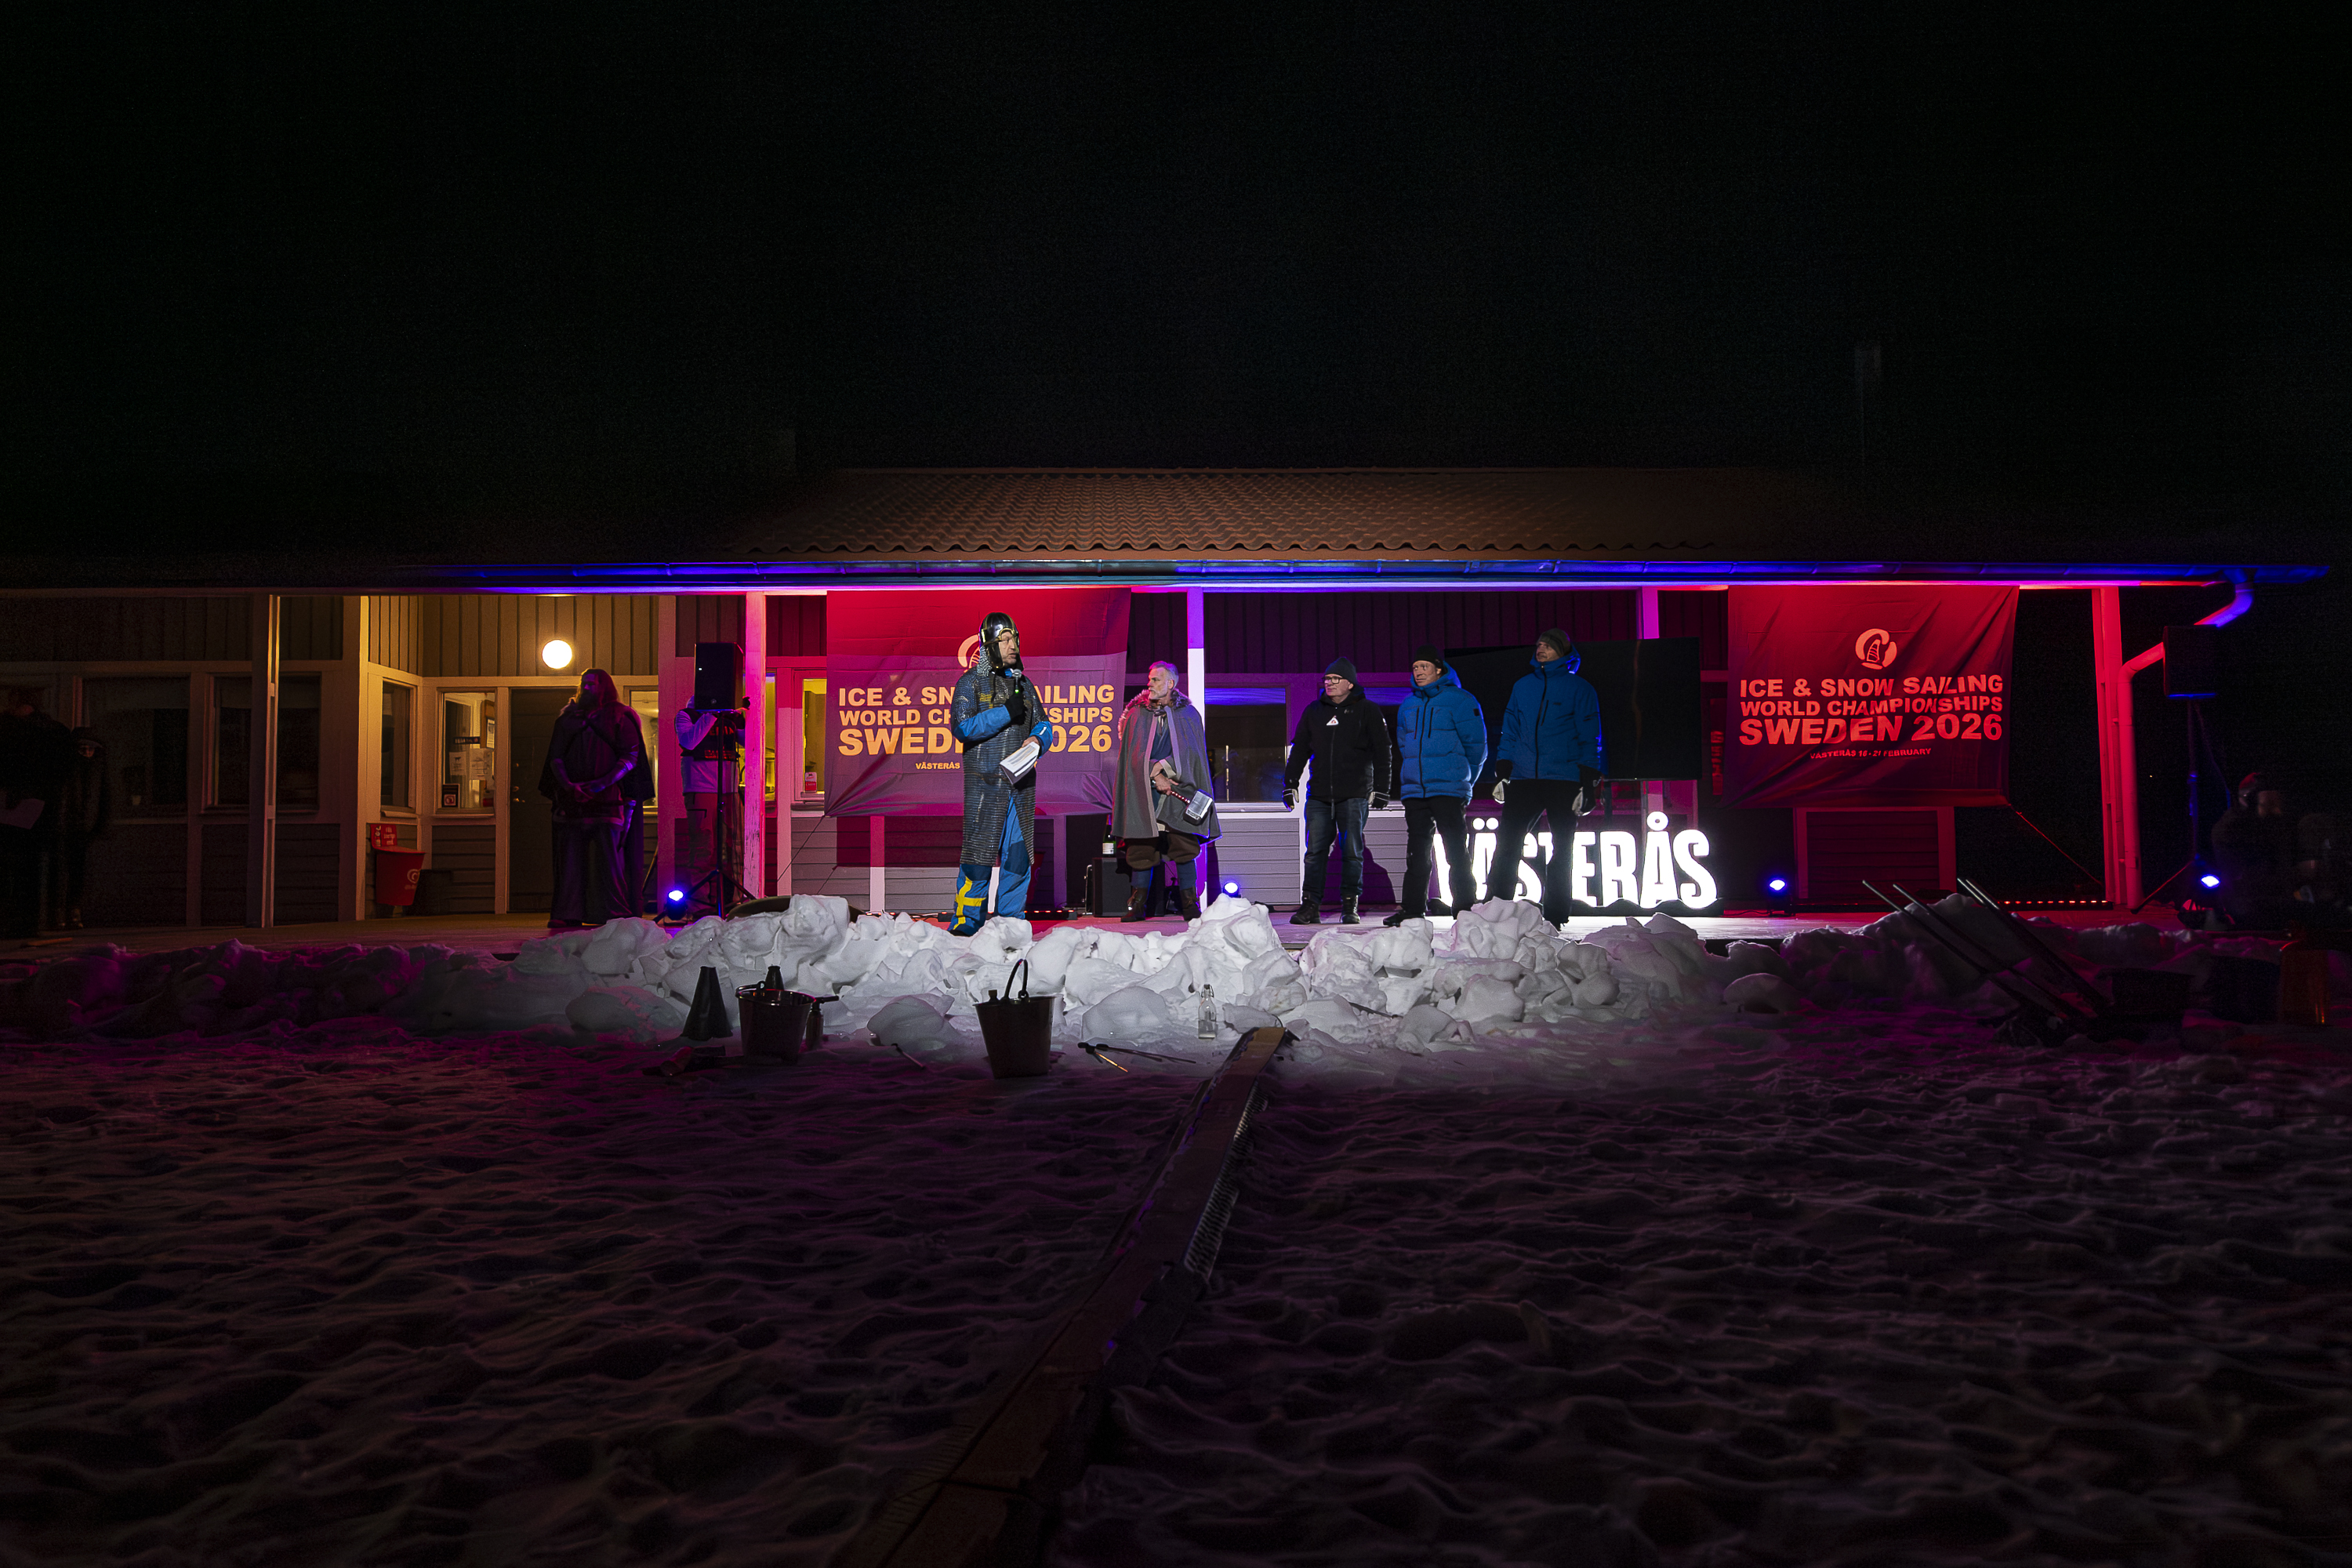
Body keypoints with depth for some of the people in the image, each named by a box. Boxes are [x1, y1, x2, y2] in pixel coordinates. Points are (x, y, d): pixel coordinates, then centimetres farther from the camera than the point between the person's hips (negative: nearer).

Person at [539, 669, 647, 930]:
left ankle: (615, 914, -7)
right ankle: (568, 914, 2)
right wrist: (567, 784, -6)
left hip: (607, 800, -4)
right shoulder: (568, 717, 18)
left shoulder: (619, 717, 6)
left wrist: (599, 785, -13)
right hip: (571, 800, 4)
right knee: (569, 857, 0)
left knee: (608, 857, -8)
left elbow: (631, 758, -3)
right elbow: (556, 757, 13)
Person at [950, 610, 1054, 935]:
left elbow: (1043, 723, 19)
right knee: (979, 854, -6)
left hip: (1021, 784, 5)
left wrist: (1038, 739, -4)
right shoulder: (970, 683, 1)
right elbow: (962, 727, -11)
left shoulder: (1023, 683, 17)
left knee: (1018, 854, 5)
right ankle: (965, 923, 4)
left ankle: (1010, 920, 15)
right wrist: (1006, 712, -15)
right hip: (985, 783, -5)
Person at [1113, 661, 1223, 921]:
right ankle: (1138, 905, 7)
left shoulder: (1188, 714, 10)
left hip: (1179, 791, -1)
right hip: (1144, 792, 1)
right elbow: (1135, 753, 2)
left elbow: (1191, 751, 1)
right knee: (1141, 848, -1)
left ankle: (1189, 905, 2)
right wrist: (1156, 776, -11)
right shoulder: (1137, 714, 11)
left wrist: (1163, 767, -12)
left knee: (1184, 848, -6)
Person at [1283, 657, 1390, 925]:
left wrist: (1381, 790, -3)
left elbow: (1381, 752, 3)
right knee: (1315, 851, -2)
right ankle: (1310, 906, 0)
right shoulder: (1314, 711, 14)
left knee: (1352, 851, 0)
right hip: (1319, 795, 3)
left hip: (1354, 795, -3)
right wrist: (1290, 783, 12)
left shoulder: (1367, 711, 4)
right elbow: (1299, 750, 18)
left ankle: (1350, 906, 5)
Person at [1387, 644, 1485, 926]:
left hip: (1448, 788, -6)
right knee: (1417, 850, 8)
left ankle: (1465, 907, -2)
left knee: (1456, 850, -7)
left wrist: (1463, 782, 2)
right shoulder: (1408, 705, 16)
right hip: (1413, 788, 6)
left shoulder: (1460, 700, -2)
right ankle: (1413, 908, 11)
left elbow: (1476, 745, -2)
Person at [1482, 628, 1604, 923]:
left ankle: (1554, 917, 10)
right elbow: (1509, 732, 16)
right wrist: (1501, 776, 8)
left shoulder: (1579, 688, 2)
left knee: (1561, 850, 3)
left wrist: (1586, 784, -7)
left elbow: (1590, 739, 0)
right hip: (1523, 780, 3)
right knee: (1506, 844, -2)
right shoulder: (1522, 686, 14)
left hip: (1564, 782, -3)